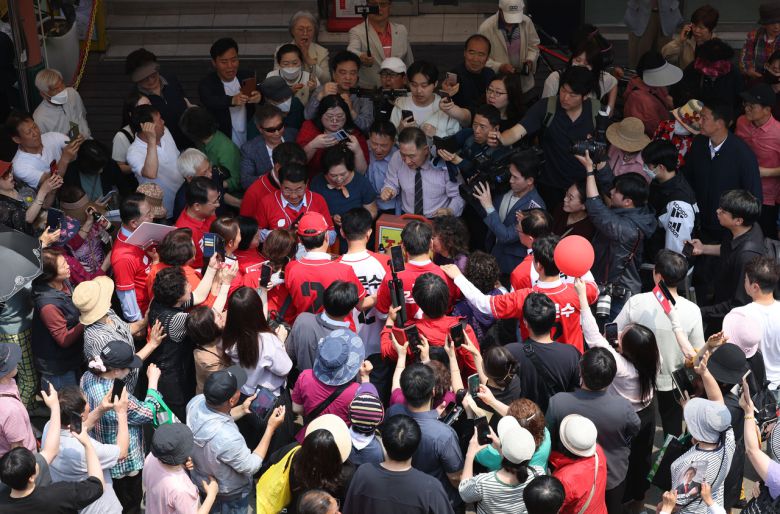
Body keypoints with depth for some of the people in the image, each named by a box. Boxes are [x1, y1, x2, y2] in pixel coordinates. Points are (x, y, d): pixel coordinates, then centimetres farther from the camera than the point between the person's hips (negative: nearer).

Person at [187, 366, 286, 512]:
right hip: (228, 493, -5)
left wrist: (242, 410, -4)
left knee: (209, 509, 34)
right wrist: (271, 427, -25)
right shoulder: (227, 438, -46)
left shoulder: (196, 401, -26)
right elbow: (251, 466, -26)